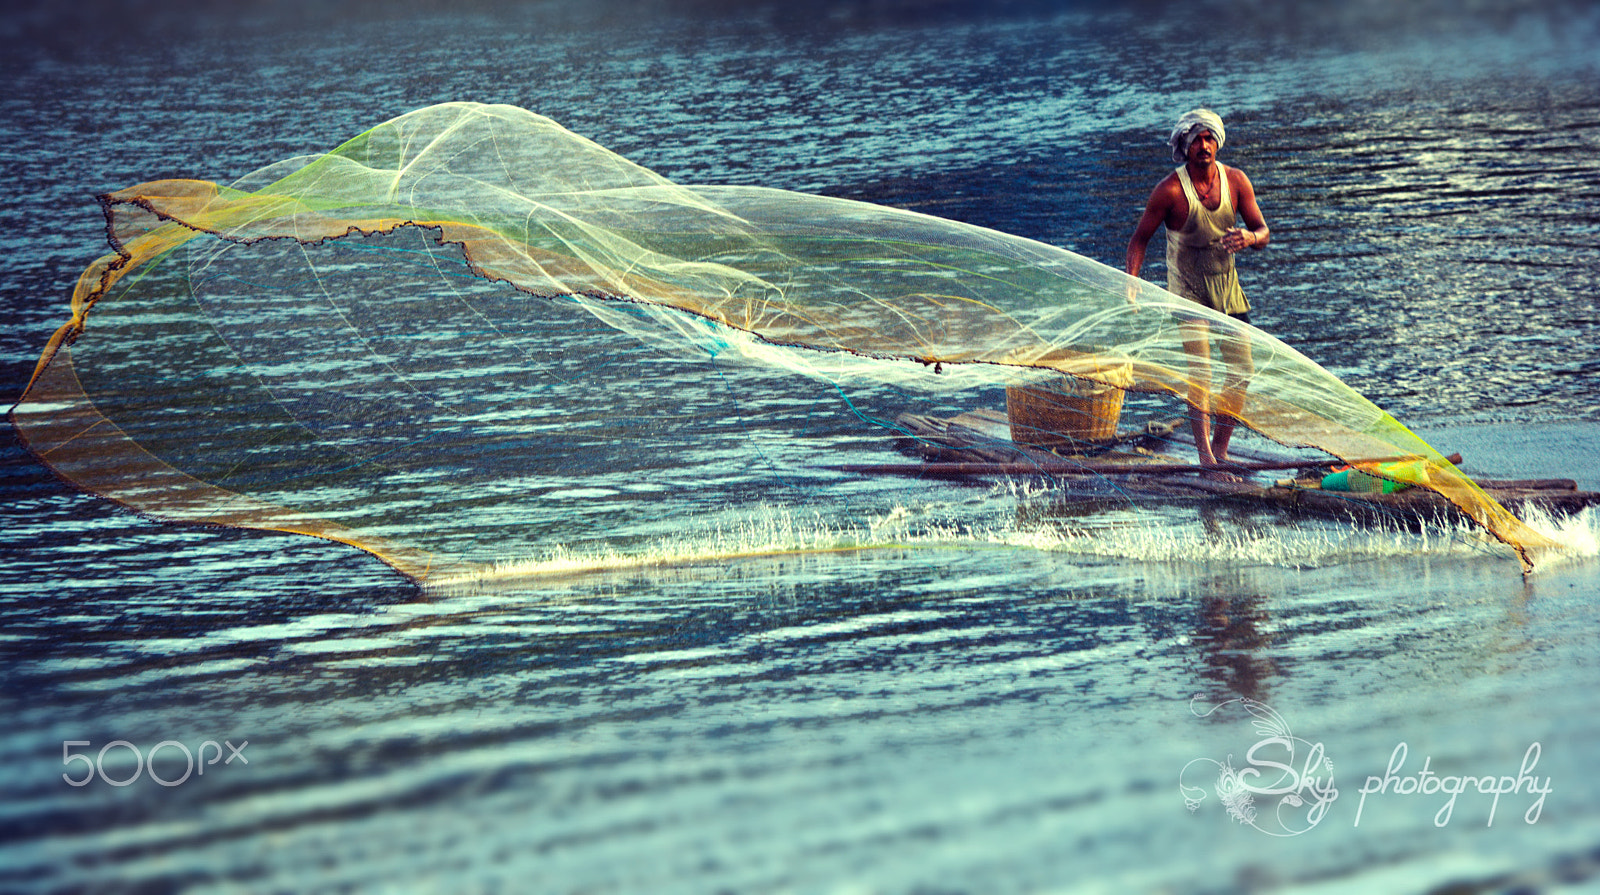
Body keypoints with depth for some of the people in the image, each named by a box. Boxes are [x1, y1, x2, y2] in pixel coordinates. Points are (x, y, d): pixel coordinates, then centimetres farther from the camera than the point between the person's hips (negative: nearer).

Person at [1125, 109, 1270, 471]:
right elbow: (1140, 237, -7)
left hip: (1227, 285, 5)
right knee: (1200, 369, -19)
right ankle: (1204, 452, -23)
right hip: (1188, 288, -5)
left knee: (1241, 371, 4)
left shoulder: (1235, 181, -5)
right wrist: (1132, 280, -23)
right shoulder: (1170, 189, -16)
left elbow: (1264, 231, 0)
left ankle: (1220, 448, 20)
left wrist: (1249, 238, -25)